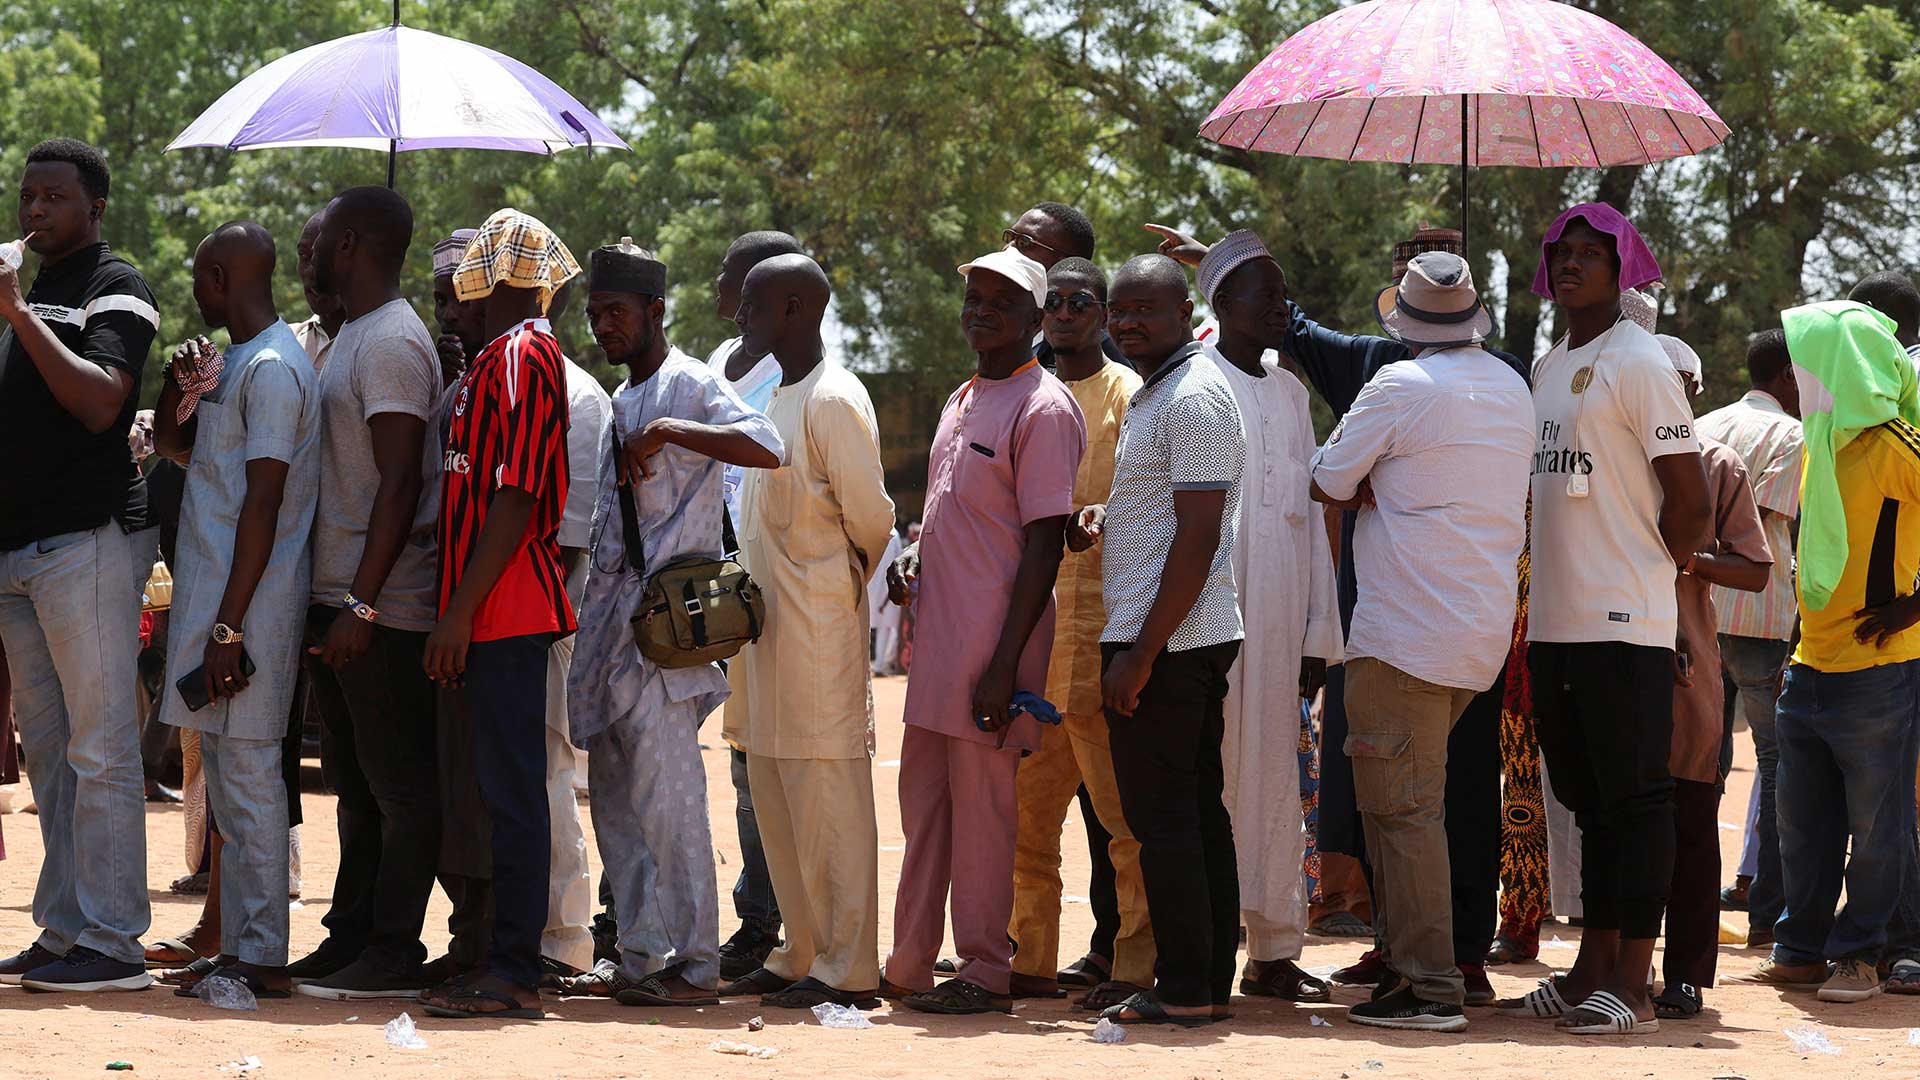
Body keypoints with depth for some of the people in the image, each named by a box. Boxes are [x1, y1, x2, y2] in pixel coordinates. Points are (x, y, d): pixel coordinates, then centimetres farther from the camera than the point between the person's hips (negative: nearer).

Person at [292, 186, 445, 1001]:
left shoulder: (391, 343, -13)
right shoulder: (354, 337, 18)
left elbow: (399, 484, -19)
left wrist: (362, 604, -22)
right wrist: (329, 600, 18)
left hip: (382, 611, -10)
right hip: (337, 599, 10)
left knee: (399, 785, -5)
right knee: (356, 782, 14)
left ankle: (394, 955, -4)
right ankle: (352, 937, 19)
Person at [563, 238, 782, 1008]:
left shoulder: (690, 386, -7)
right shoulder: (624, 401, 21)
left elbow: (767, 448, -25)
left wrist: (669, 430, -30)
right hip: (612, 611, 9)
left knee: (665, 793, -12)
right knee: (615, 794, 10)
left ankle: (694, 964, -9)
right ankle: (640, 956, 16)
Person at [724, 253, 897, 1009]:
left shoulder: (834, 400, -15)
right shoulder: (777, 397, 15)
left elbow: (871, 516, -15)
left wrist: (850, 580, 1)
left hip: (818, 625, -10)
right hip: (770, 622, 10)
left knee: (826, 787, -7)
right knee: (773, 785, 12)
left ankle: (847, 969, -5)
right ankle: (803, 954, 19)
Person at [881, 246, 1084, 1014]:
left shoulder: (1044, 409, -11)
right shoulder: (961, 402, 17)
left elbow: (1044, 546, -15)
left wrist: (1004, 665, -19)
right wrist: (914, 558, 6)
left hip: (992, 645, -9)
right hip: (938, 635, 9)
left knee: (981, 807, -4)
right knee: (923, 802, 12)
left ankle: (986, 972, 4)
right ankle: (908, 965, 19)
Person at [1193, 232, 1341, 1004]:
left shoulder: (1290, 392, 17)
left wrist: (1319, 634, 13)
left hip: (1279, 622, 6)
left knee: (1276, 778, 7)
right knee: (1209, 775, -7)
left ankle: (1273, 951, 12)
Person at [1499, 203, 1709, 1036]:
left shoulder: (1638, 363, -9)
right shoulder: (1547, 367, 16)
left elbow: (1690, 499, -11)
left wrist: (1652, 570, 1)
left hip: (1623, 624, -8)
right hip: (1556, 622, 8)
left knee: (1635, 800, -5)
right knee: (1590, 801, 13)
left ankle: (1631, 987, -4)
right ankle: (1593, 971, 19)